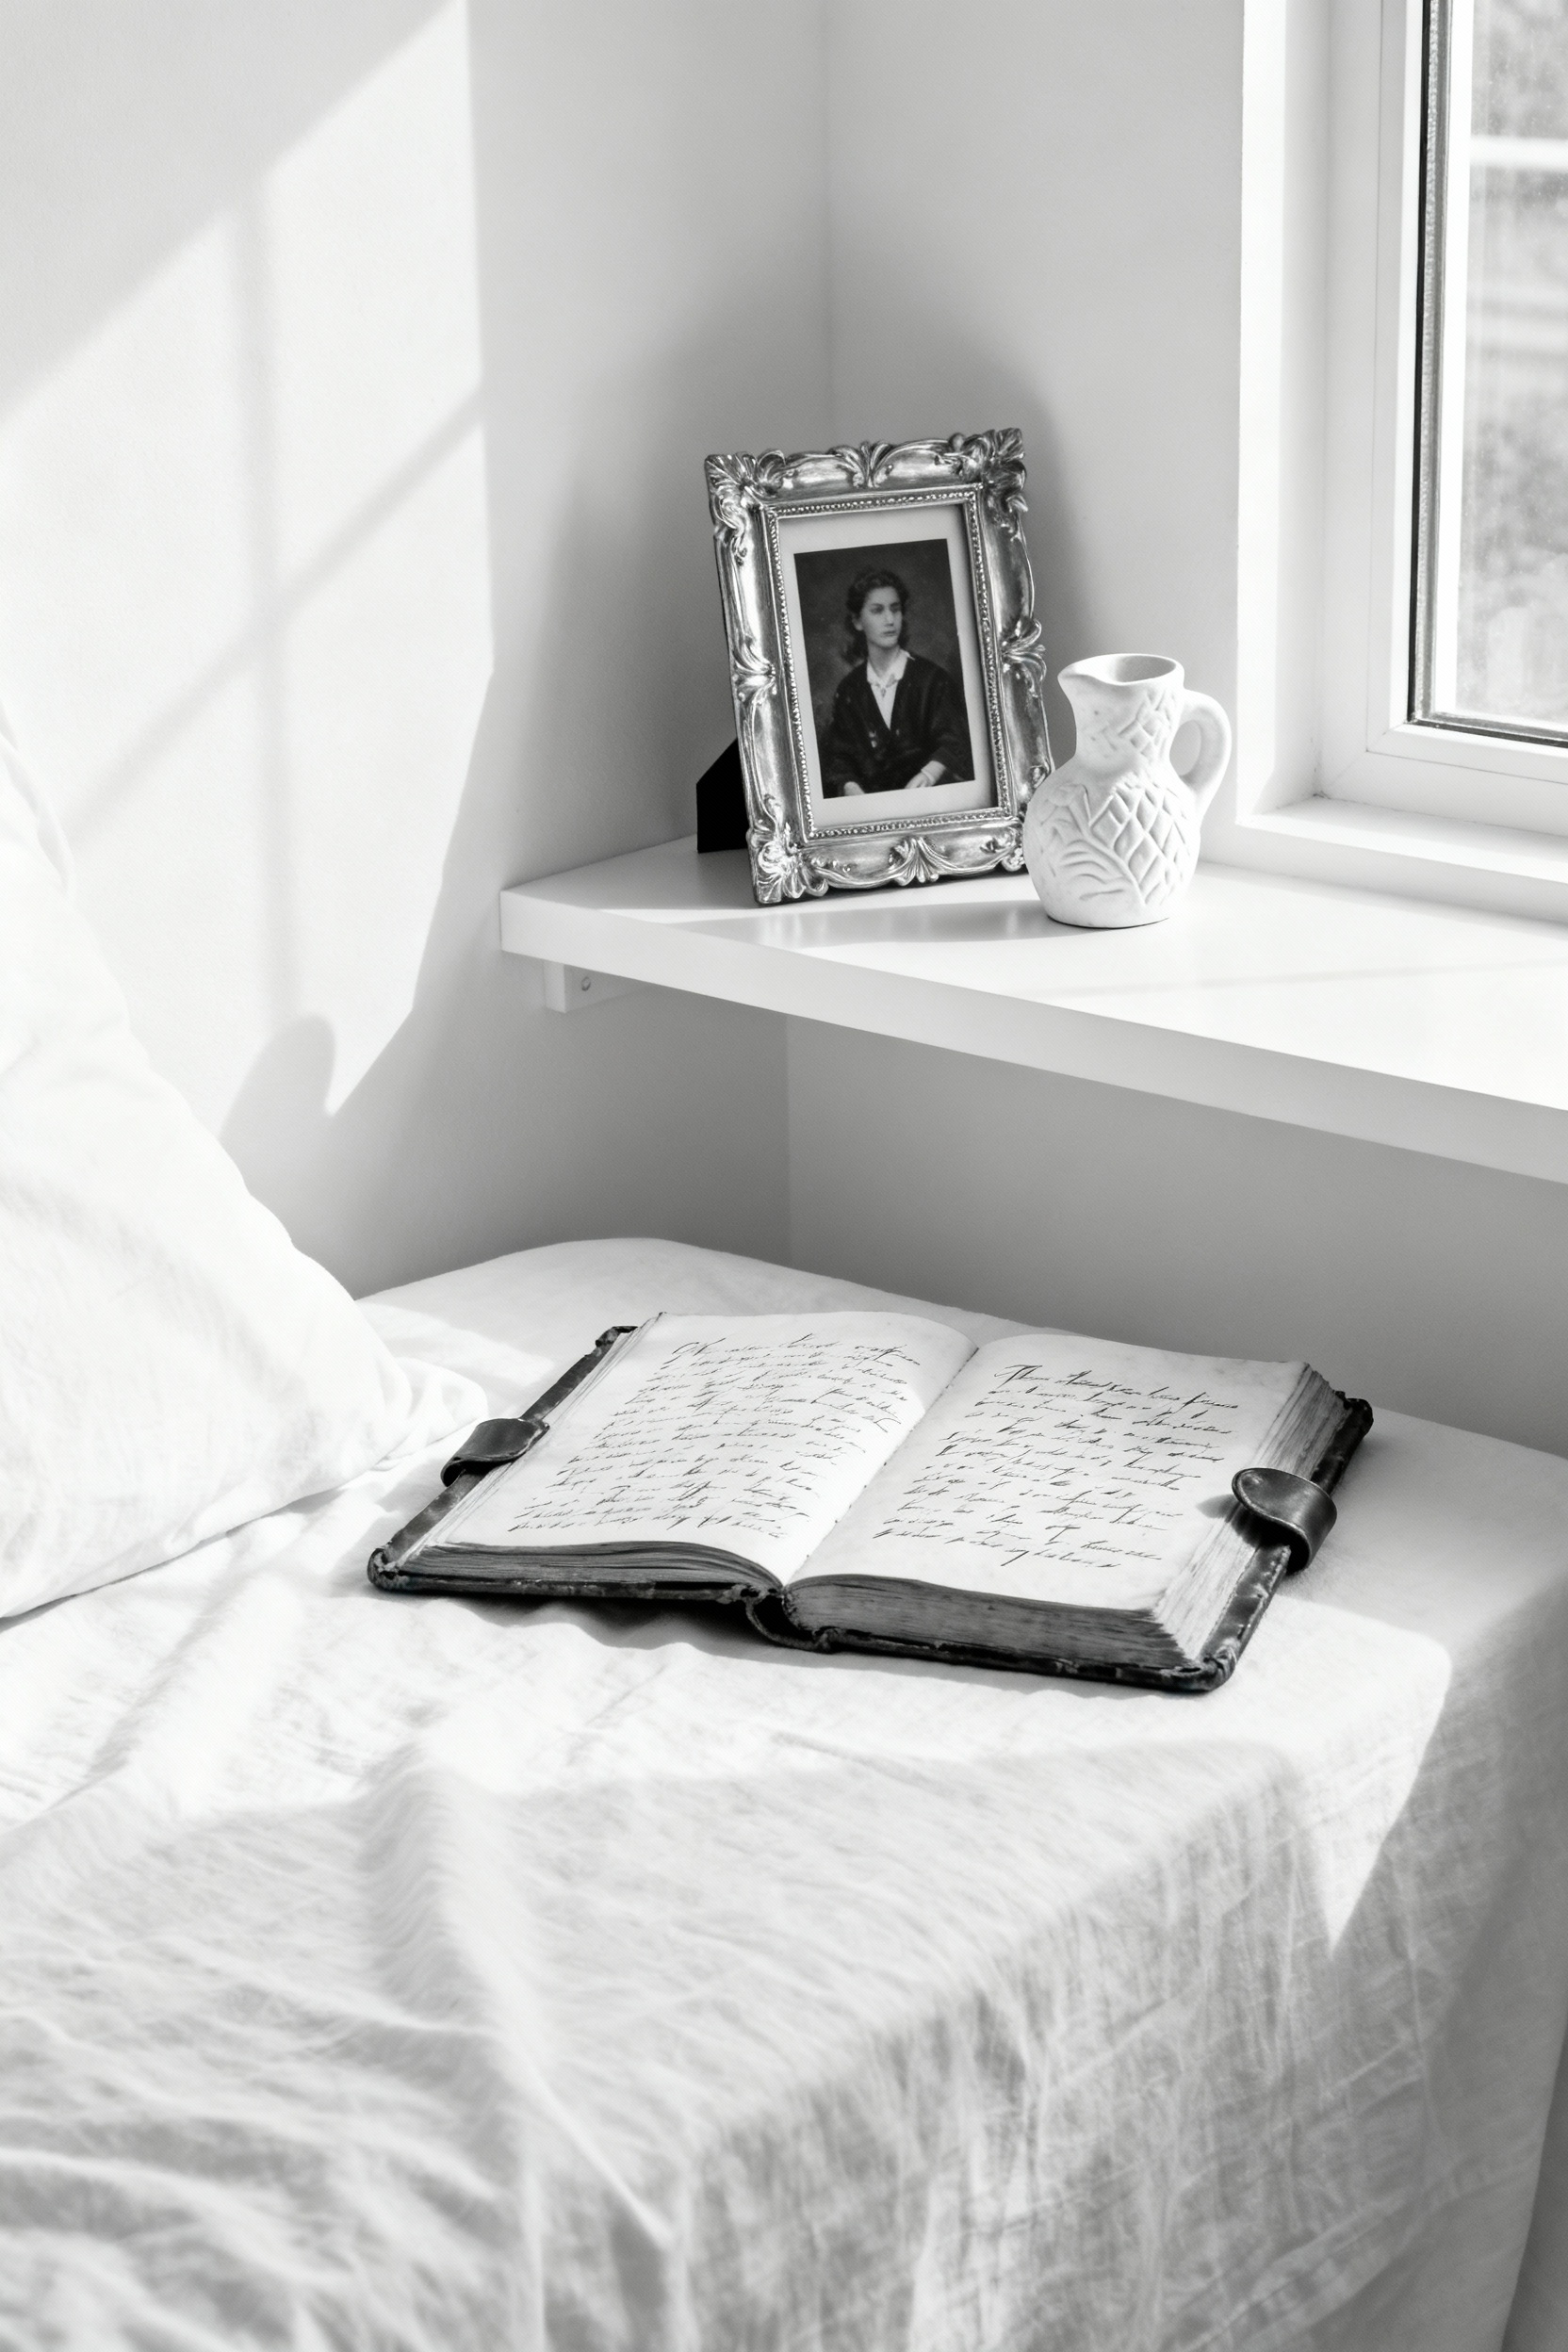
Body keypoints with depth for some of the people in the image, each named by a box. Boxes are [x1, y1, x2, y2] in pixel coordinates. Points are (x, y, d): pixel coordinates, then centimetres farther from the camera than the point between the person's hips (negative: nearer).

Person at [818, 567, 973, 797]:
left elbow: (952, 743, -7)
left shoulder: (931, 677, 4)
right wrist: (850, 787, -16)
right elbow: (839, 756, 8)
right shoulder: (849, 689, 13)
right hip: (870, 801, 2)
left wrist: (928, 775, -28)